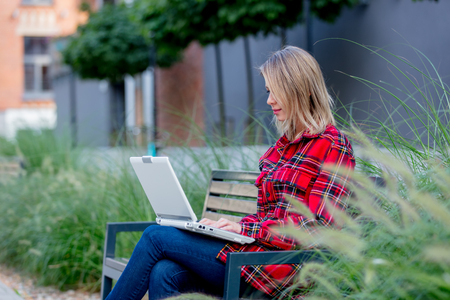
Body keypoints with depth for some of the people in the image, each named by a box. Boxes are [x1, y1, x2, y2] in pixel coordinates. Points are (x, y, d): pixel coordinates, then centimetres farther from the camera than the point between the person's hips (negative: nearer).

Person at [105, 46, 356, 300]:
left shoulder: (333, 145, -5)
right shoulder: (283, 146, 21)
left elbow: (316, 228, -13)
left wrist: (244, 228, -13)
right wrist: (228, 225, 3)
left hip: (281, 268, -7)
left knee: (156, 236, -11)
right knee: (165, 273, -19)